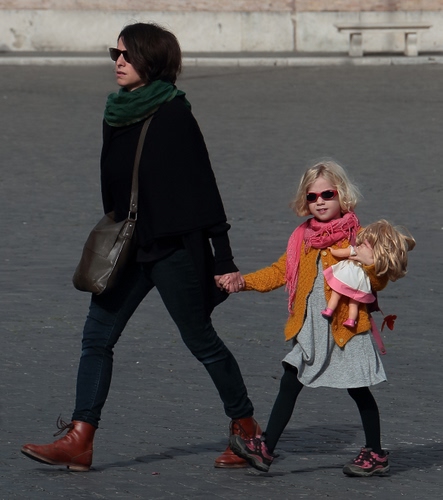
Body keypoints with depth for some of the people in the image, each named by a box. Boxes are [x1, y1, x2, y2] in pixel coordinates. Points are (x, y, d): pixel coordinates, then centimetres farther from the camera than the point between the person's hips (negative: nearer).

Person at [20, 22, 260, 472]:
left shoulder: (172, 114, -13)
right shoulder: (117, 114, 8)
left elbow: (202, 187, -14)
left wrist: (223, 260, -15)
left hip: (174, 248, -7)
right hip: (129, 247, 7)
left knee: (200, 339, 3)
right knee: (97, 336, 0)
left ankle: (246, 428, 19)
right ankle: (79, 442, -1)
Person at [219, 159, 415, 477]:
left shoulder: (357, 236, -5)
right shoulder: (303, 238, 10)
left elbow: (378, 283, -6)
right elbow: (280, 272, 15)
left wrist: (372, 264, -28)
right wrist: (242, 281, 5)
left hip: (346, 326, -5)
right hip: (310, 330, 5)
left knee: (358, 389, 3)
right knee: (289, 384, 1)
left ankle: (375, 455, 15)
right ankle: (265, 448, 3)